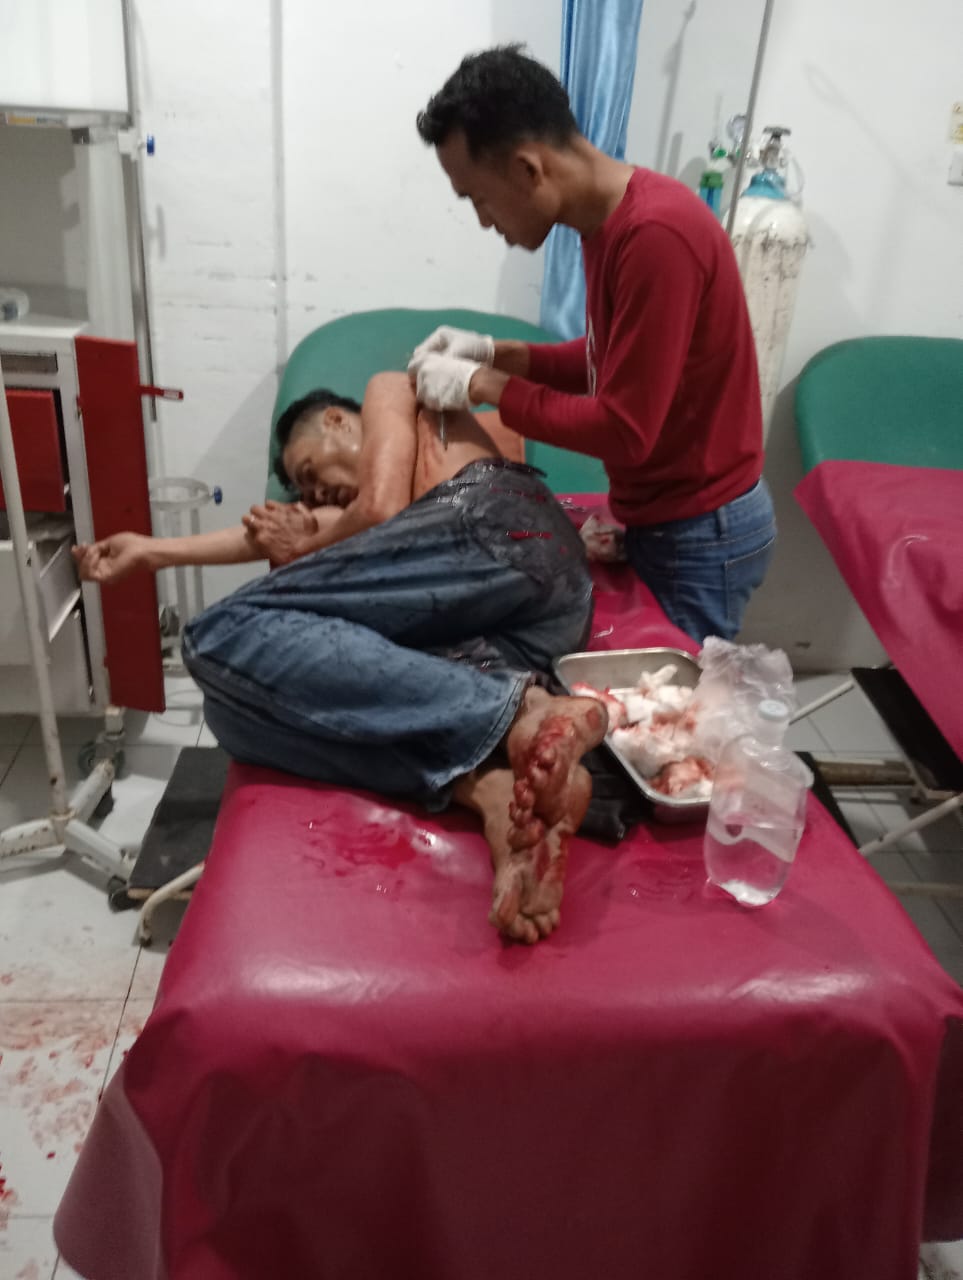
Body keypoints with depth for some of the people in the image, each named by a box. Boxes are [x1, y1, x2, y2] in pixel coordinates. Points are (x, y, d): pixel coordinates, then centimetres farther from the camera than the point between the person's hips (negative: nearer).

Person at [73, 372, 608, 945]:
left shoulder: (390, 392, 24)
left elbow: (382, 511, 6)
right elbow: (272, 532, 34)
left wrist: (309, 550, 23)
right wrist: (153, 550, 40)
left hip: (501, 529, -7)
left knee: (226, 636, -14)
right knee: (238, 702, -7)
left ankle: (519, 710, -33)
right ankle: (489, 784, -37)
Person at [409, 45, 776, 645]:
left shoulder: (656, 234, -26)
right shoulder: (610, 218, 3)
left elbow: (623, 430, -25)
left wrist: (483, 386, -17)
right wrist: (495, 353, 2)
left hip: (700, 533, -9)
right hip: (666, 520, 9)